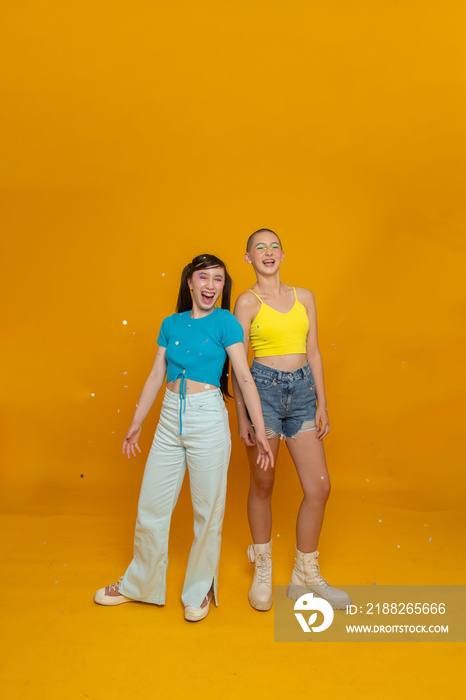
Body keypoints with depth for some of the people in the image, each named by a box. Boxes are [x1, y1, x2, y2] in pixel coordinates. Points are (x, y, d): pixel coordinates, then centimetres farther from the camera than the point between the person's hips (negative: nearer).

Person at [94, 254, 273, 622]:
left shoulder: (225, 322, -4)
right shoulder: (171, 324, 8)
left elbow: (245, 377, -8)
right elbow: (156, 376, 12)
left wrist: (261, 432, -14)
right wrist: (136, 424, 14)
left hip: (208, 419, -4)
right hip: (169, 419, 4)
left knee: (207, 511, 7)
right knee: (151, 507, 13)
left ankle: (200, 590, 30)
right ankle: (140, 584, 35)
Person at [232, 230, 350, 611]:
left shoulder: (304, 296, 11)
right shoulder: (247, 301, -1)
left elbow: (313, 352, 10)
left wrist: (322, 404, 5)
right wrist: (241, 415, -6)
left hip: (302, 391, 4)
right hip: (264, 389, -4)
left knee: (319, 487, 3)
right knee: (262, 484, 6)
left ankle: (305, 577, 23)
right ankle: (263, 572, 28)